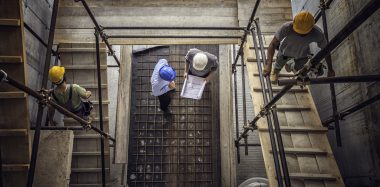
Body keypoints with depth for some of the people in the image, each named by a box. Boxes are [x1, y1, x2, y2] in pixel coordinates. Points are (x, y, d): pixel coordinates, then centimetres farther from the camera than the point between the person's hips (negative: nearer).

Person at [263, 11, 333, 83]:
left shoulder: (317, 33, -39)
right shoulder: (287, 27, -44)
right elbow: (273, 44, -39)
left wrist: (330, 69, -12)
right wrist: (268, 64, -51)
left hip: (302, 54, 1)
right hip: (285, 50, 0)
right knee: (279, 65, 26)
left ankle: (290, 65, 49)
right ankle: (276, 71, 64)